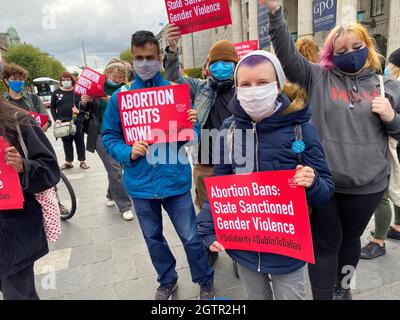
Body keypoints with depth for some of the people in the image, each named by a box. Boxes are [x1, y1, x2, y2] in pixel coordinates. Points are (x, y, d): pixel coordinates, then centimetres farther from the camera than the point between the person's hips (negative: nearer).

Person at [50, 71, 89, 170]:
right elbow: (52, 107, 9)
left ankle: (82, 161, 14)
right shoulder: (56, 93, 8)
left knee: (80, 141, 4)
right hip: (63, 122, 2)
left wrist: (79, 111, -15)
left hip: (77, 121, -1)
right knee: (66, 142, 8)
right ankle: (68, 162, 18)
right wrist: (56, 119, -2)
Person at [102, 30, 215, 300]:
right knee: (153, 238, 19)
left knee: (191, 237, 7)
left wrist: (192, 123, -22)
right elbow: (109, 136, 4)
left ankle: (206, 282, 34)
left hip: (175, 179, -2)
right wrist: (128, 152, -16)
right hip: (141, 183, 2)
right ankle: (167, 281, 45)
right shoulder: (120, 97, 0)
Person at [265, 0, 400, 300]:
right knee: (325, 243, 8)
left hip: (367, 185, 3)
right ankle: (324, 295, 29)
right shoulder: (318, 77, 0)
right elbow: (288, 55, -11)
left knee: (350, 239, 21)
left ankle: (342, 288, 47)